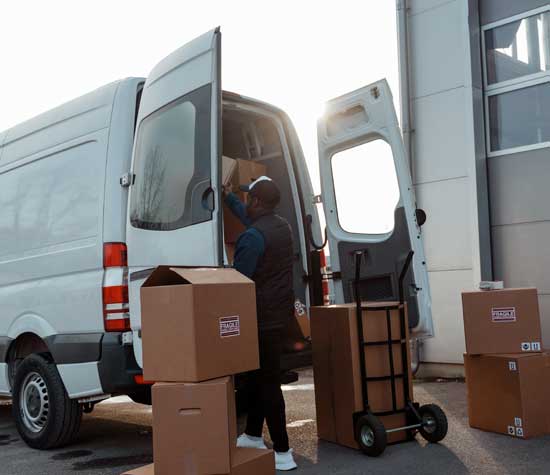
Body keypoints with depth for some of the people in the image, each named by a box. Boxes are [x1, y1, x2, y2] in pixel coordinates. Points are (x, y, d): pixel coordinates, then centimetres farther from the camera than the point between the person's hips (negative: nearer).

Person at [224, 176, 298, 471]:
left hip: (262, 317, -9)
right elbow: (249, 217, 32)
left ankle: (282, 453, 1)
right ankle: (253, 436, 32)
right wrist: (228, 198, 42)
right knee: (262, 375, 19)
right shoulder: (282, 225, 11)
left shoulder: (253, 236, -19)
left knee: (268, 382, -4)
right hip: (280, 312, 10)